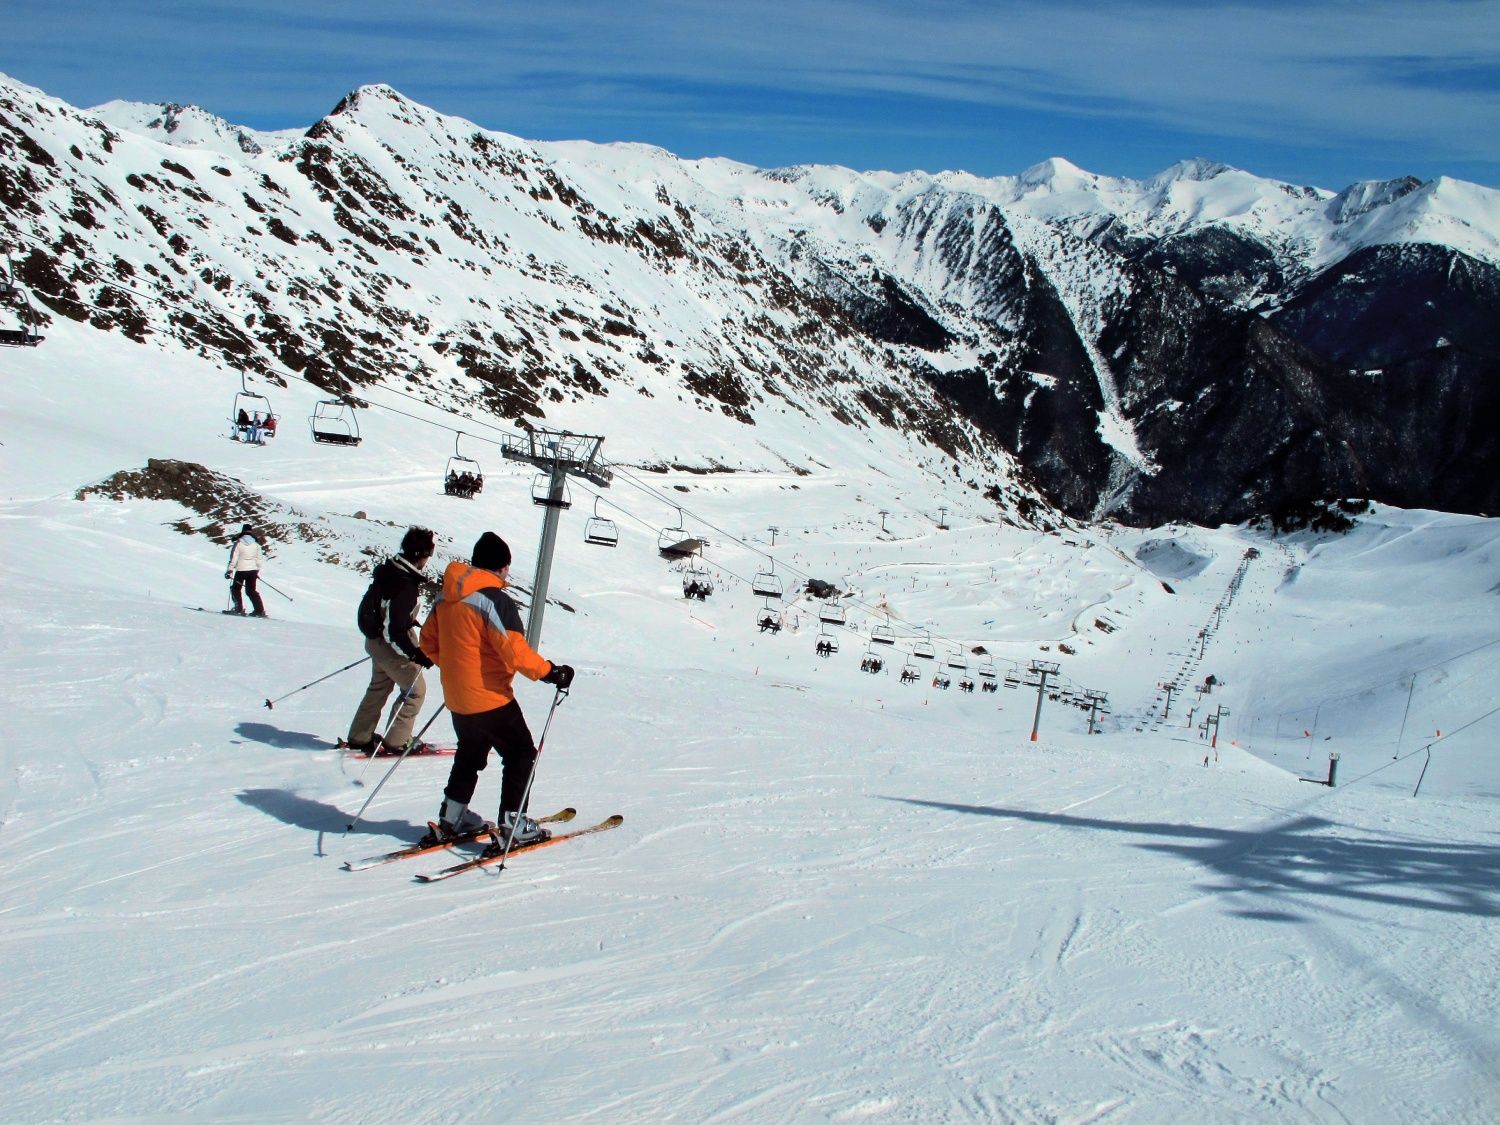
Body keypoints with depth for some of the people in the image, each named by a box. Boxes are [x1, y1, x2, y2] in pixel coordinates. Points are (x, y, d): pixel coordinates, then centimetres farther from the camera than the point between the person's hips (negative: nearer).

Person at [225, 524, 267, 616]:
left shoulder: (238, 543, -7)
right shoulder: (256, 544, 3)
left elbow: (234, 558, -9)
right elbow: (259, 559, 8)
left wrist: (230, 570, -3)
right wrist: (257, 571, 20)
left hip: (241, 570, -4)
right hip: (253, 570, 4)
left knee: (236, 589, 14)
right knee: (251, 590, 12)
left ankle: (239, 608, 5)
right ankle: (260, 610, 4)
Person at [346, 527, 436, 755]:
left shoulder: (390, 569, -2)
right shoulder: (405, 586, -31)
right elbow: (396, 631, -30)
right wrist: (417, 655, -24)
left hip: (375, 639, 9)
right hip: (390, 645, -9)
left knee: (379, 687, 24)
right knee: (415, 690, 6)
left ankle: (359, 737, 32)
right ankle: (397, 741, 13)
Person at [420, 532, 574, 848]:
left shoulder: (446, 595, 4)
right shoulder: (495, 599, -20)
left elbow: (428, 641, 13)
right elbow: (513, 650, -25)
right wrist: (549, 671, -14)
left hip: (457, 697, 8)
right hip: (489, 698, -8)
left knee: (470, 752, 26)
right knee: (521, 753, 7)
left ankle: (452, 817, 29)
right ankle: (513, 823, 6)